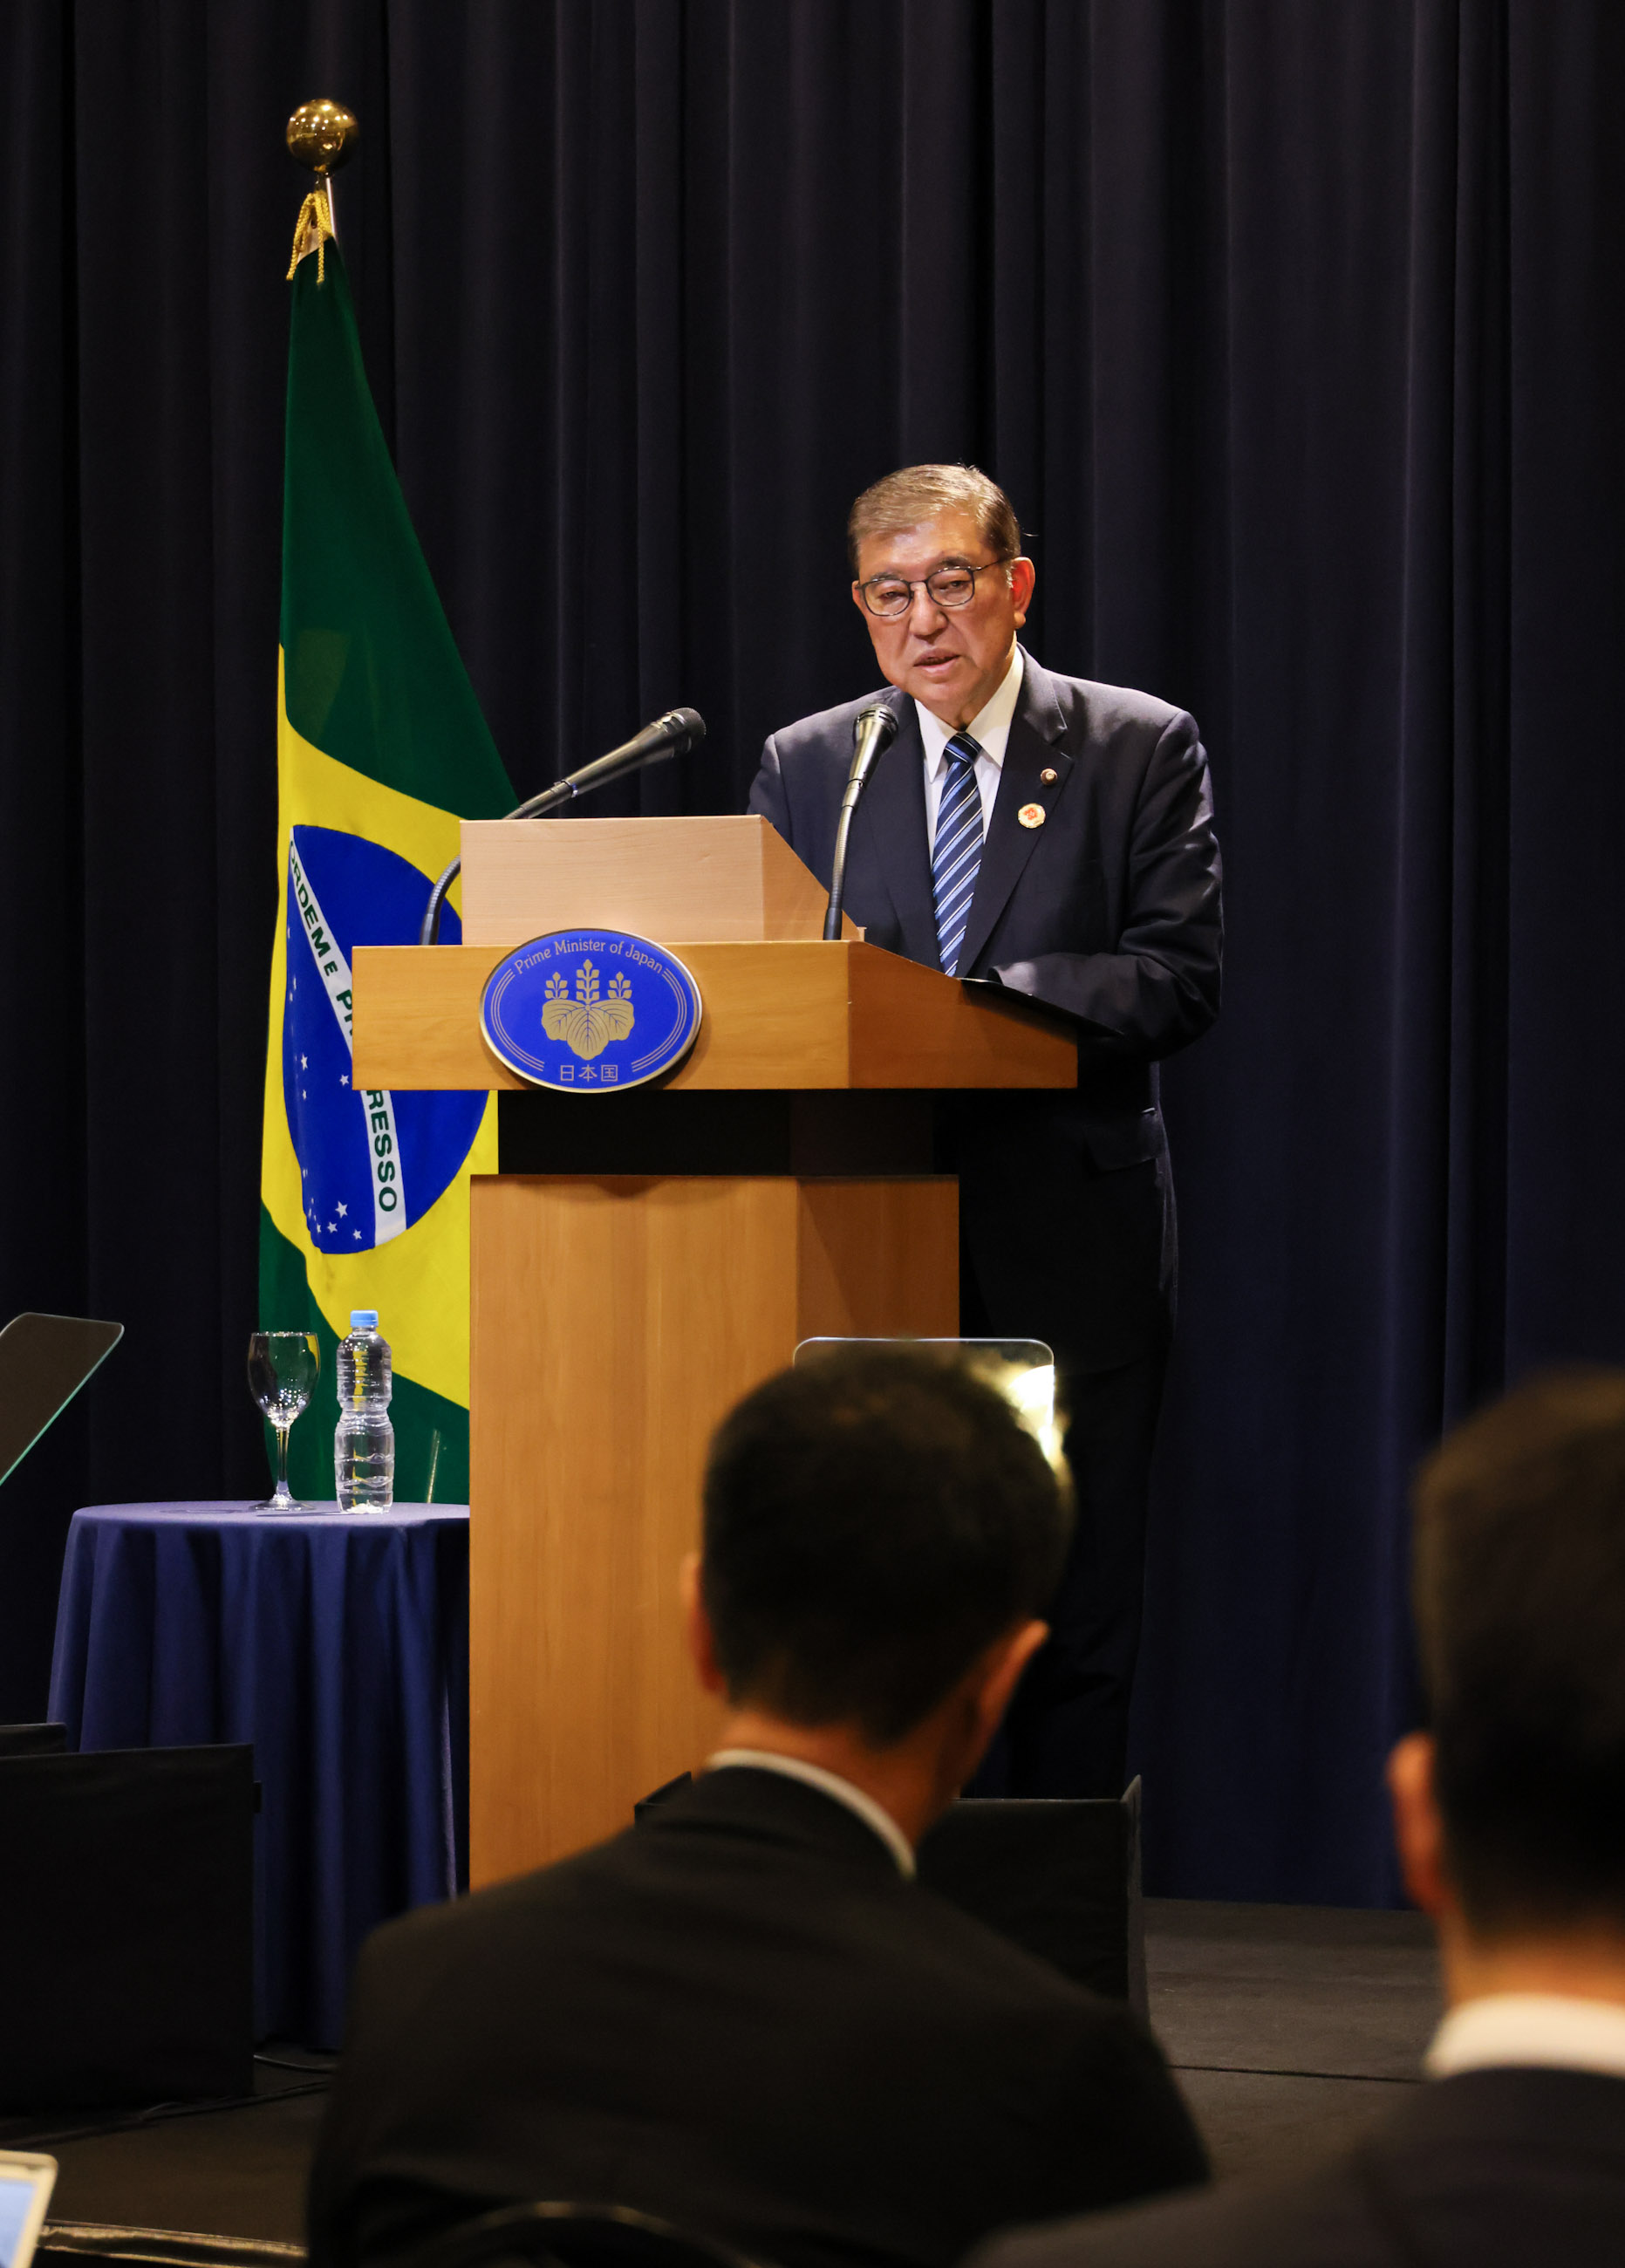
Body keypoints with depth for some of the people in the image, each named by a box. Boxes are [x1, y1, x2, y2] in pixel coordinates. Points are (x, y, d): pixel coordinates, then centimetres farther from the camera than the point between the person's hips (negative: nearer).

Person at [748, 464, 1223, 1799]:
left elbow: (1180, 984, -7)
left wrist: (980, 1001, -20)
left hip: (1072, 1242, -2)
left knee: (1076, 1622, 1)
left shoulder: (1141, 750, 3)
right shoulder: (805, 769, 12)